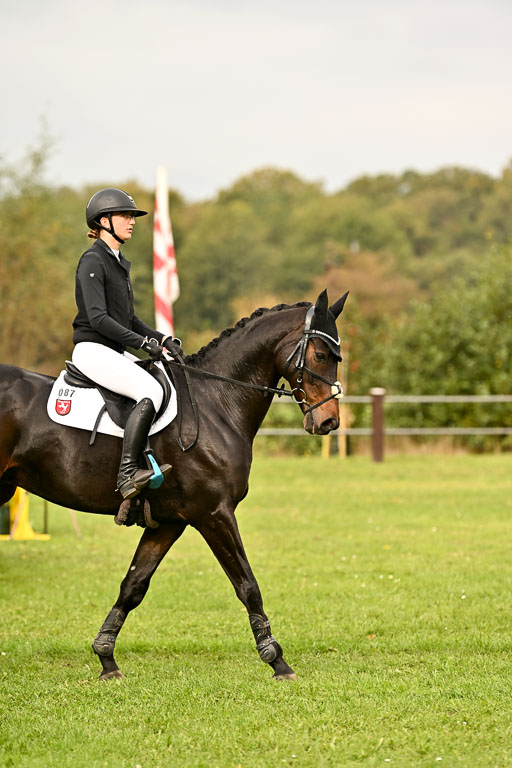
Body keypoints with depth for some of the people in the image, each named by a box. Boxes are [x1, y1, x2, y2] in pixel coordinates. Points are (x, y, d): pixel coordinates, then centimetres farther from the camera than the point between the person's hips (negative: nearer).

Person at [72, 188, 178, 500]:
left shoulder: (119, 263, 18)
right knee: (152, 391, -28)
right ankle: (127, 475, -34)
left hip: (116, 354, 10)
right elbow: (97, 318, -19)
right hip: (92, 350, -10)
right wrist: (143, 342, -20)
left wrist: (161, 338, 6)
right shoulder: (93, 262, -10)